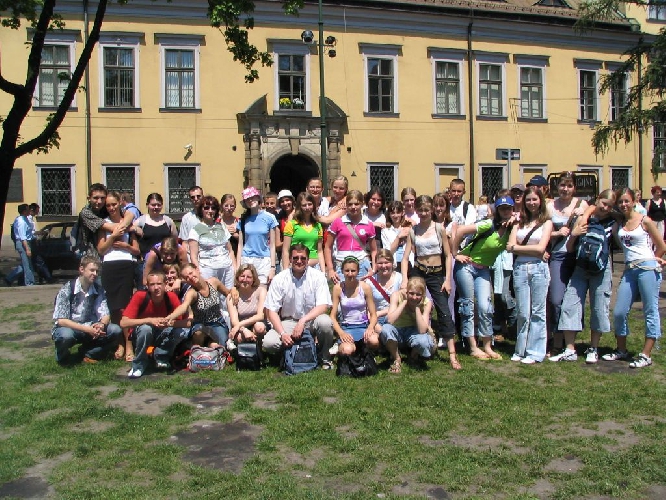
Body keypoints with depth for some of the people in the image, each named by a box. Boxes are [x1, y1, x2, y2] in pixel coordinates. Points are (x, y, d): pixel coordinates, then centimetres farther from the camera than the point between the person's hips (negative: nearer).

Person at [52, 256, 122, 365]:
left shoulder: (98, 290, -1)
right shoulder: (67, 289, -15)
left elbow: (105, 315, -6)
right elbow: (60, 320, -20)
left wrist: (101, 325, -31)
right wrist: (87, 329, -30)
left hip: (90, 329, 4)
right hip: (70, 328, -4)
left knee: (116, 331, -19)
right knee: (65, 335, -38)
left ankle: (89, 353, 0)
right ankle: (62, 357, -4)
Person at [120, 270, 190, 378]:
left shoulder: (171, 297, -20)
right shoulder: (140, 296, -25)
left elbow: (187, 322, -20)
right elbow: (123, 322, -30)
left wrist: (170, 323, -39)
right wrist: (149, 320, -40)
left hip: (163, 335, 2)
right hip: (142, 335, -2)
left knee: (183, 331, -25)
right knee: (145, 328, -35)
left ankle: (161, 357, -1)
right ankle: (138, 365, -12)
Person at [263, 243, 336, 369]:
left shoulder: (317, 276, -8)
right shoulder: (279, 279, -5)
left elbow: (323, 306, -15)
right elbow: (272, 310, -5)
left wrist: (303, 321, -28)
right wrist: (282, 333, -19)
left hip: (312, 320, -1)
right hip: (289, 322, 1)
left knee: (325, 322, -35)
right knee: (268, 343, -26)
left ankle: (324, 356, -5)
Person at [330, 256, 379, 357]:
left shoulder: (365, 287, -2)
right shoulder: (338, 288, -3)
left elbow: (373, 314, 3)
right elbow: (332, 316, -2)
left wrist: (370, 327, -19)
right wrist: (341, 332, -20)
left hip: (363, 326, 1)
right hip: (346, 327, -1)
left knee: (374, 341, -35)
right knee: (347, 351, -34)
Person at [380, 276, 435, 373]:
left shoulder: (426, 303, -16)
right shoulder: (397, 295, -18)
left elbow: (422, 330, -26)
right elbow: (390, 320, -32)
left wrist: (417, 307, -28)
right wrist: (405, 301, -29)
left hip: (413, 333, 0)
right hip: (397, 332, 0)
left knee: (424, 342, -35)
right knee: (386, 329, -35)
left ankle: (413, 356, 3)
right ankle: (397, 359, -8)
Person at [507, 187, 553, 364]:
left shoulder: (546, 222, 5)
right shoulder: (519, 222, 12)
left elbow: (541, 248, -7)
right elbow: (510, 247, 0)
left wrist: (517, 247, -3)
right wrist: (533, 250, -7)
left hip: (539, 269, -2)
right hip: (520, 268, 2)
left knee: (537, 312, 3)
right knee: (522, 313, 5)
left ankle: (535, 352, 9)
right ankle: (521, 350, 14)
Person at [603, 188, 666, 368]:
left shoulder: (645, 221, 0)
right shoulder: (618, 224, 12)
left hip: (648, 268, -5)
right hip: (629, 270, 5)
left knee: (650, 311, 0)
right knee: (619, 312, 4)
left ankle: (646, 355, 4)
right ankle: (621, 350, 21)